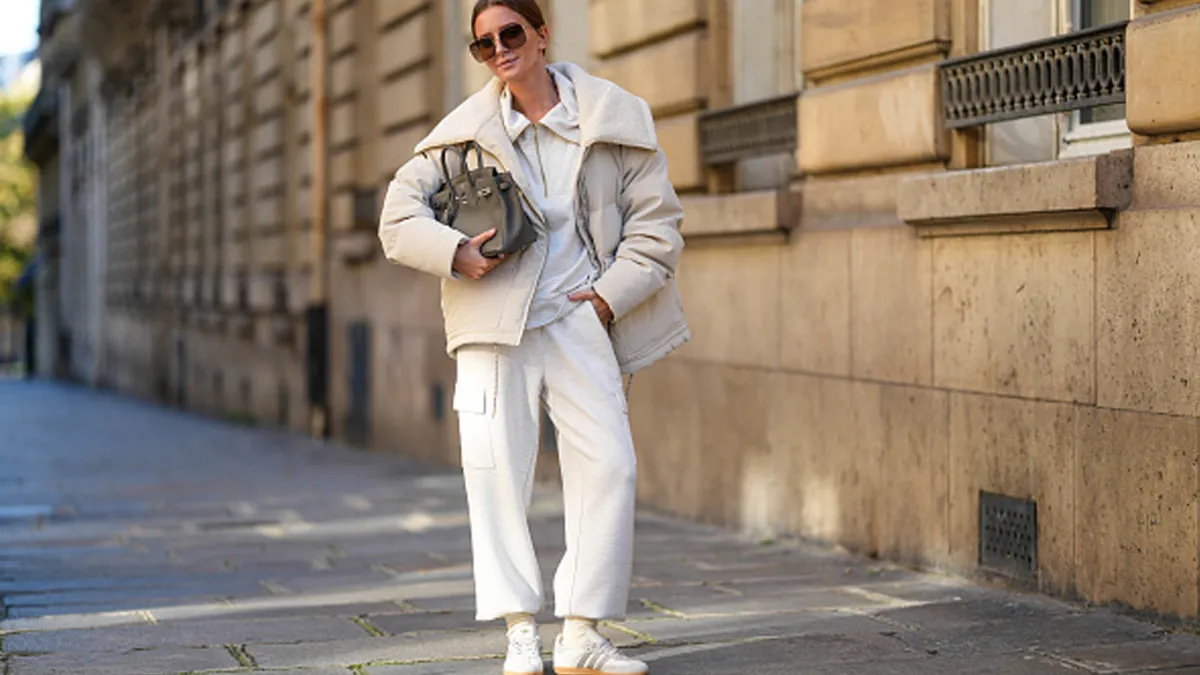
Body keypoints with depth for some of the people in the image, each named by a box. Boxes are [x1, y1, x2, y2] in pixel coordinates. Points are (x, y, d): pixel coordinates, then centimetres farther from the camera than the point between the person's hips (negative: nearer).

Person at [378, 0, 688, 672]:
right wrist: (455, 253, -13)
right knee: (496, 468, -6)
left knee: (609, 466, -7)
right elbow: (399, 215, 5)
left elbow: (657, 220, 7)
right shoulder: (467, 129, 4)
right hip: (494, 317, 0)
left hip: (580, 316, 0)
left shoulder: (614, 115, 3)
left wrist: (611, 293, -3)